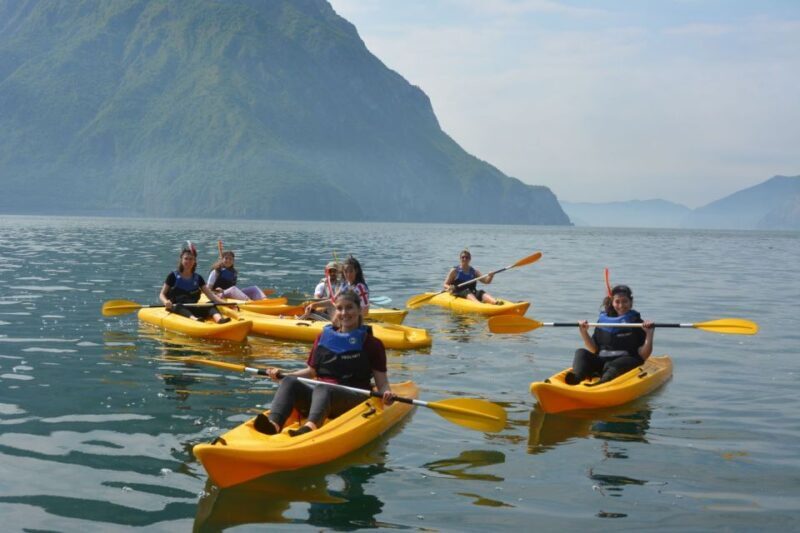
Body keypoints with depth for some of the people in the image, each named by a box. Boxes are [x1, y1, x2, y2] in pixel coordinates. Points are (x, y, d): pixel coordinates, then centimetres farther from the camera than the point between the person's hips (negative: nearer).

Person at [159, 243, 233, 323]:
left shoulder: (198, 278, 14)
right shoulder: (173, 276, 5)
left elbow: (210, 294, 7)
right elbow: (162, 294, 2)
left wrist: (225, 303, -9)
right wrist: (166, 302, -22)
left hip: (192, 309, 3)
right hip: (175, 308, -3)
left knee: (211, 305, -23)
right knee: (179, 306, -37)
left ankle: (219, 319, -57)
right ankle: (195, 319, -68)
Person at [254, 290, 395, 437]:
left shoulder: (371, 344, 6)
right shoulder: (324, 337, 18)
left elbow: (382, 382, 3)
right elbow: (312, 371, 25)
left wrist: (386, 393, -19)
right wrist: (282, 374, 11)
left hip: (354, 400, -4)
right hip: (320, 393, 4)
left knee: (322, 389, -36)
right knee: (289, 382, -23)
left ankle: (310, 427, -68)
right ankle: (274, 423, -51)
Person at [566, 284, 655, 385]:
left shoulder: (637, 322, 7)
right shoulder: (603, 320, 17)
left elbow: (643, 356, -2)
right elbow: (594, 350, 15)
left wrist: (649, 334, -13)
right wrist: (584, 332, 3)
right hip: (601, 362, 4)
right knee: (581, 353, -19)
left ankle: (601, 384, -65)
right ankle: (576, 377, -48)